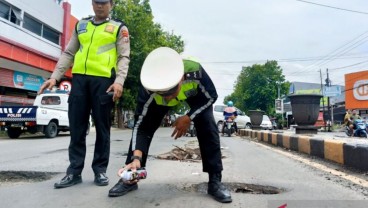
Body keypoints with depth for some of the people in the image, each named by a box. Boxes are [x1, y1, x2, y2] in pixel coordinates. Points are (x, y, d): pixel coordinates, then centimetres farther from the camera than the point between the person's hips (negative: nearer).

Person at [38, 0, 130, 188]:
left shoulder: (119, 28, 11)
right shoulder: (80, 25, 22)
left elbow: (124, 57, 0)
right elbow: (68, 54, 19)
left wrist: (119, 81, -17)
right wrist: (54, 77, 7)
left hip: (103, 80, -3)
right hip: (79, 79, 4)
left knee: (102, 126, 1)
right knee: (77, 127, 3)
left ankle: (100, 170, 11)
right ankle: (74, 171, 11)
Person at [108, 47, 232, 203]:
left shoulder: (194, 71, -44)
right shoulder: (149, 88, -41)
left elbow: (211, 96, -24)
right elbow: (141, 125, -33)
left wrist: (189, 117, -30)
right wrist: (136, 157, -46)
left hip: (195, 93, 0)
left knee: (208, 128, -19)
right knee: (145, 125, -12)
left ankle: (215, 180, -6)